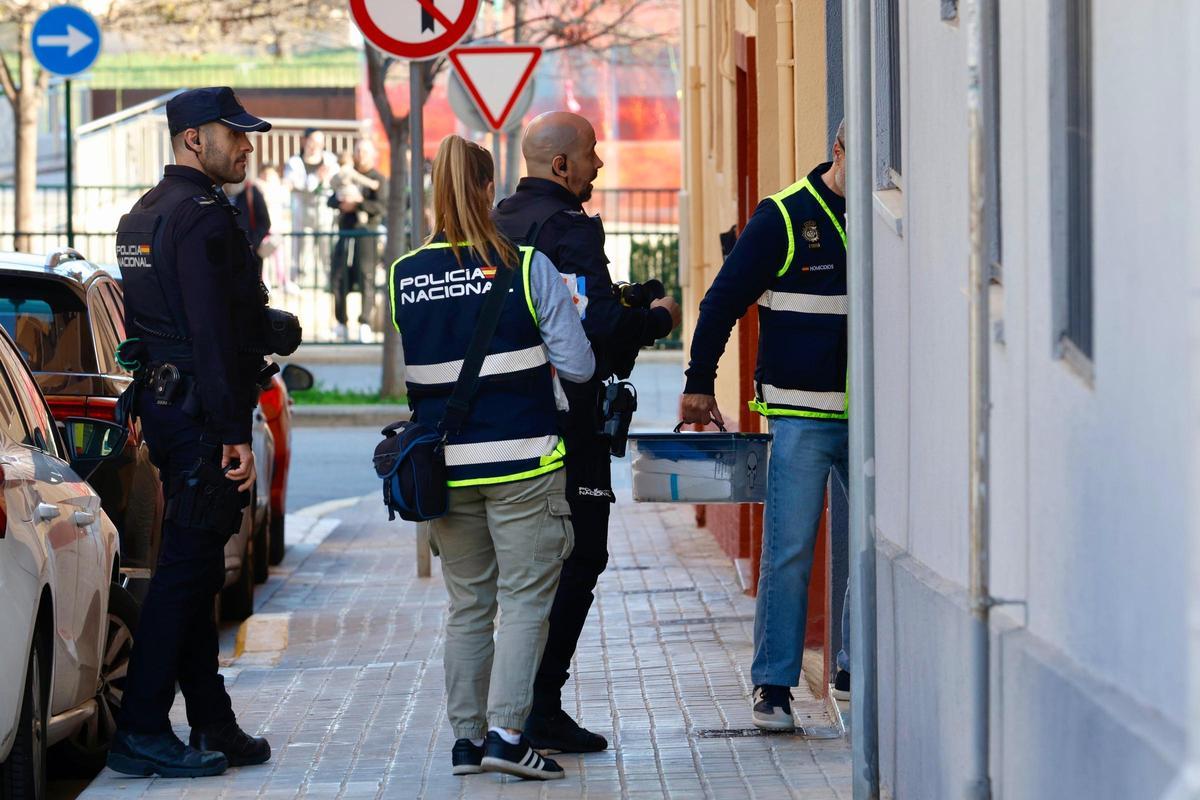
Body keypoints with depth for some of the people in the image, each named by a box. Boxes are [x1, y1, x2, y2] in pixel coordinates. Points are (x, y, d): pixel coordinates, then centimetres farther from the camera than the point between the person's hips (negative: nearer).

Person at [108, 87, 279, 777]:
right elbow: (212, 333, -21)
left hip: (162, 402, 10)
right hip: (201, 410, -10)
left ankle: (212, 725, 17)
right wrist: (235, 434, -22)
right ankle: (142, 732, -8)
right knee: (187, 568, -8)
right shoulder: (202, 215, -14)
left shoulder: (144, 214, 18)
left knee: (195, 568, 13)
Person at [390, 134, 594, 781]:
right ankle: (506, 733, -9)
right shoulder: (527, 268, -8)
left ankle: (467, 737, 14)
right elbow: (577, 366, -6)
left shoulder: (403, 277, 0)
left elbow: (404, 378, 9)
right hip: (522, 461, -4)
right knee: (525, 599, 1)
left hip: (445, 466, 4)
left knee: (467, 605, 13)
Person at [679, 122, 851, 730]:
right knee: (789, 552, -4)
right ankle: (773, 685, 3)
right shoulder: (783, 218, -4)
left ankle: (859, 665, 16)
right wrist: (699, 384, 4)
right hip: (800, 416, -4)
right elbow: (723, 300, 1)